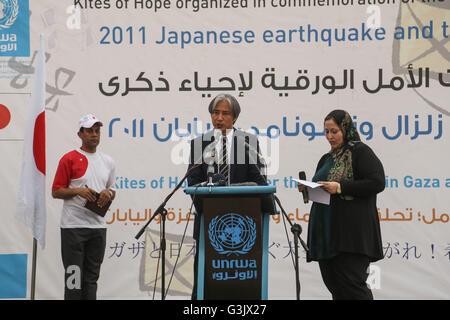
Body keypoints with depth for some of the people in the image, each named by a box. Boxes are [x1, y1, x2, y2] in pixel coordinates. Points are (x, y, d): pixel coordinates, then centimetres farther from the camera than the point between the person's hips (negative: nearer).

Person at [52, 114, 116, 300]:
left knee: (92, 277, 9)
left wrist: (108, 194, -1)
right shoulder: (69, 159, -1)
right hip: (73, 226, -5)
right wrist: (78, 190, -17)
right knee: (74, 275, -5)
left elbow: (112, 190, 22)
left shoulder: (108, 162, 14)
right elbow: (56, 191, -2)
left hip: (98, 226, 5)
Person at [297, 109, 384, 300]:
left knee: (350, 284, -12)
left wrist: (340, 187, -18)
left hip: (352, 232, -8)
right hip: (326, 230, 8)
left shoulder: (360, 152, -2)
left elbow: (377, 183, -13)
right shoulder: (326, 159, 21)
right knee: (333, 284, 6)